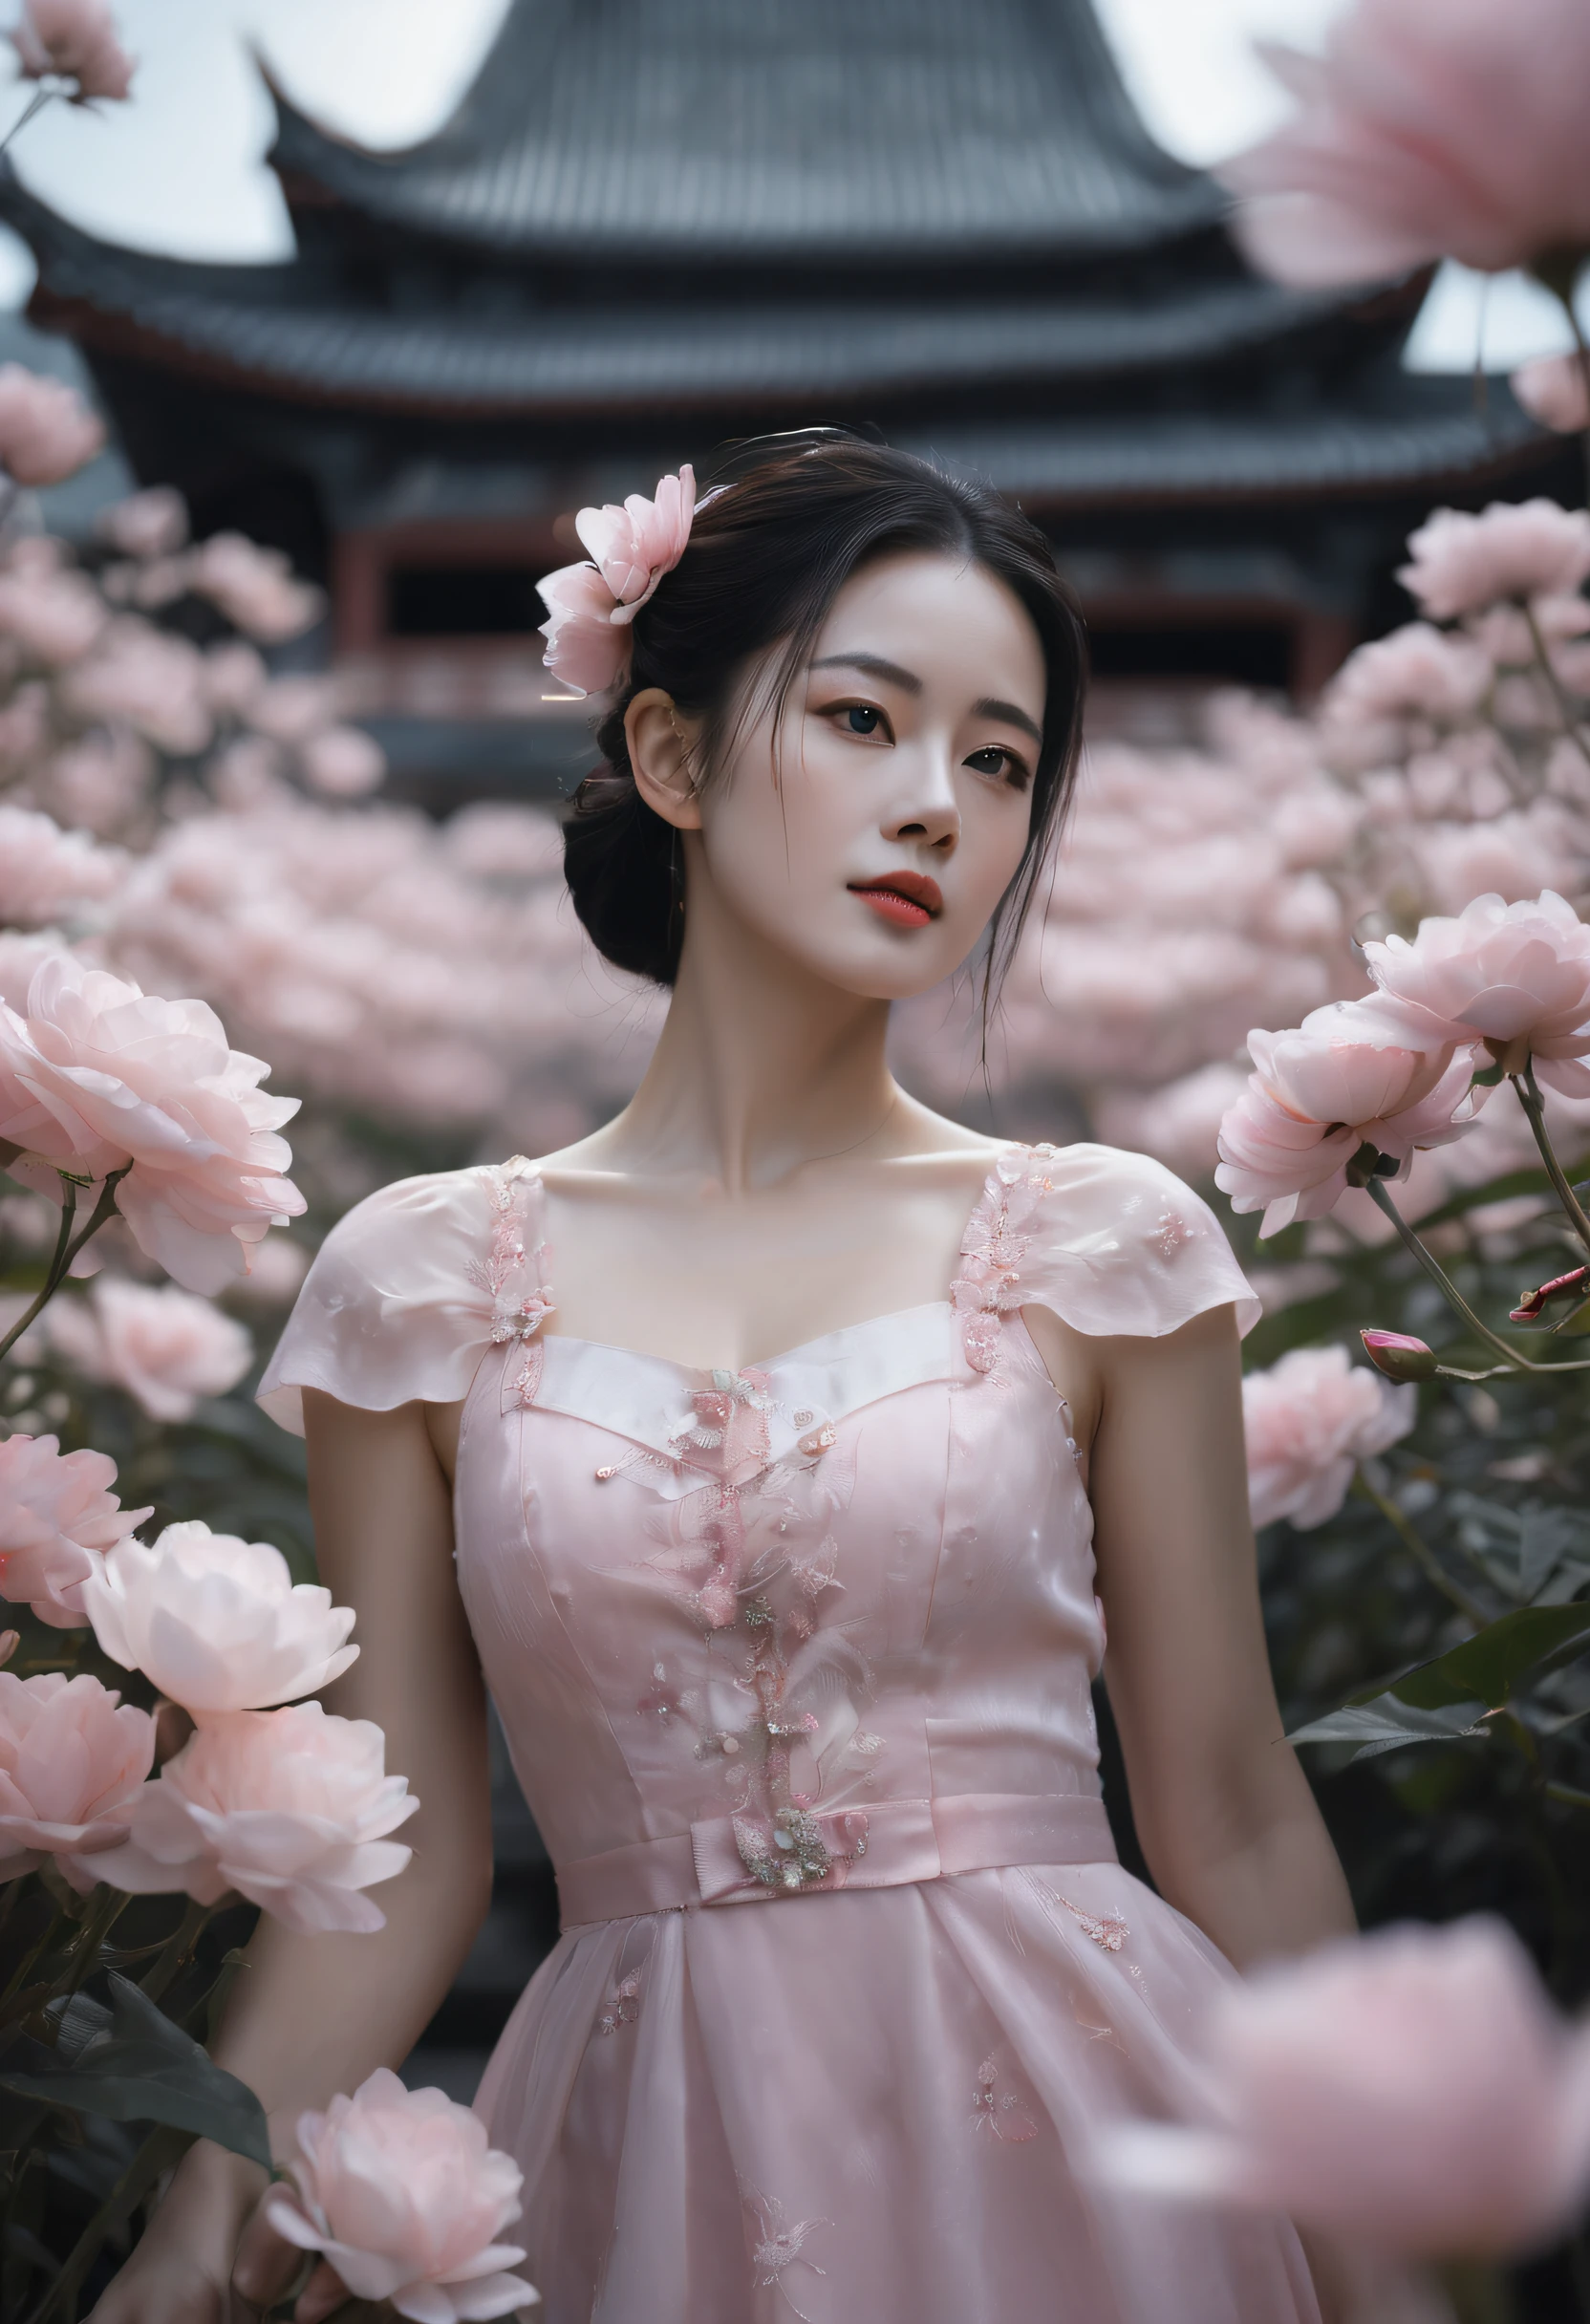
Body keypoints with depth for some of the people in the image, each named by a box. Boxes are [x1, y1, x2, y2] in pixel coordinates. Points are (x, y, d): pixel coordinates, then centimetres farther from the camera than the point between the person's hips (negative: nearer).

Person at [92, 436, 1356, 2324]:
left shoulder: (1103, 1250, -3)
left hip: (1068, 2142, 0)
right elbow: (395, 1866, 1)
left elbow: (1233, 1830, 2)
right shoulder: (423, 1284, -1)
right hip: (642, 2161, 1)